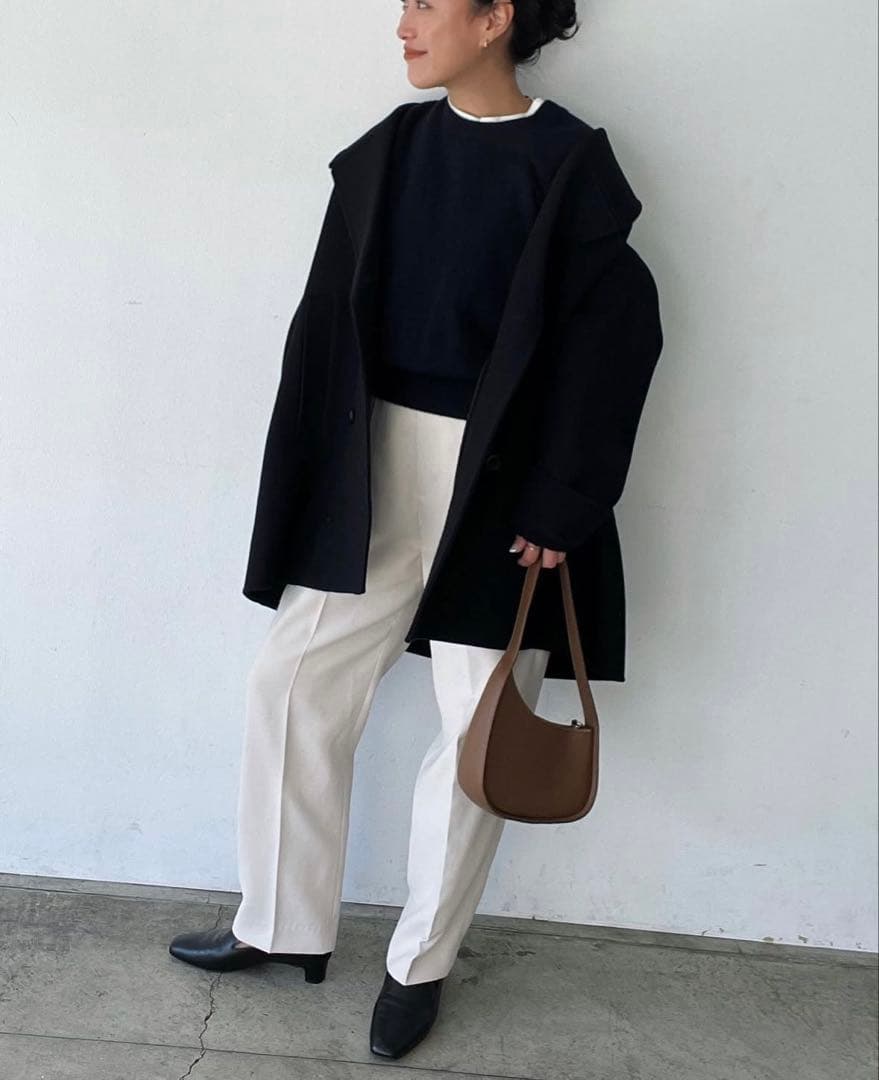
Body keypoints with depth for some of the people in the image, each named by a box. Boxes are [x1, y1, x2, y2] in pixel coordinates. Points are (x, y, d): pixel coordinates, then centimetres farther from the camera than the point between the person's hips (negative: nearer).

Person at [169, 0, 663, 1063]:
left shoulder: (566, 164, -7)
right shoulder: (395, 146, 7)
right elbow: (332, 313, 8)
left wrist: (558, 508, -13)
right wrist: (316, 474, 4)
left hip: (499, 474, -5)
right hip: (380, 454, 5)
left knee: (478, 723, 4)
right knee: (292, 679, 6)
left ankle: (421, 961, 25)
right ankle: (286, 925, 25)